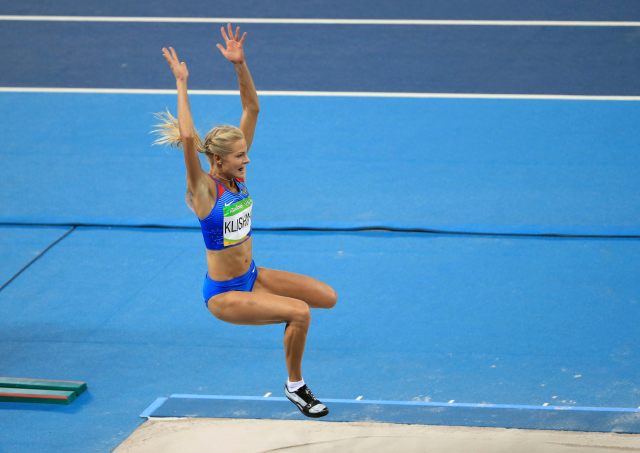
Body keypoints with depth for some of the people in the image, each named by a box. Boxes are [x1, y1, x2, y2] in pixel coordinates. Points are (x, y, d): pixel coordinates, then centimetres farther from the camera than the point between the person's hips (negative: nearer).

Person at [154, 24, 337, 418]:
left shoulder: (237, 175, -3)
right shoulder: (203, 190, -20)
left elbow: (252, 109, -5)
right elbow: (188, 138, -37)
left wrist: (240, 64, -16)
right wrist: (182, 84, -33)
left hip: (252, 276, 8)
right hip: (224, 293, -8)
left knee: (328, 297, -3)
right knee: (300, 313, -22)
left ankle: (283, 315, 24)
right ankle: (295, 387, -3)